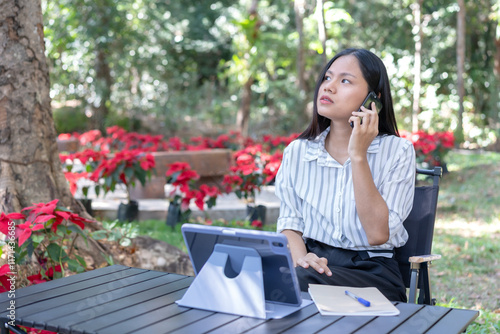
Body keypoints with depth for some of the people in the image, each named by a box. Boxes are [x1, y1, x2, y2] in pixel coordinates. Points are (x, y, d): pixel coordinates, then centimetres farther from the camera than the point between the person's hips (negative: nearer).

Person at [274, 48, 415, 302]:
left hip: (372, 273, -3)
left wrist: (358, 156, -16)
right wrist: (299, 257, -16)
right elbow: (289, 223, 8)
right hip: (315, 261, 3)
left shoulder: (397, 151, -3)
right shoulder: (297, 152, 8)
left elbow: (378, 234, -13)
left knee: (301, 282, -34)